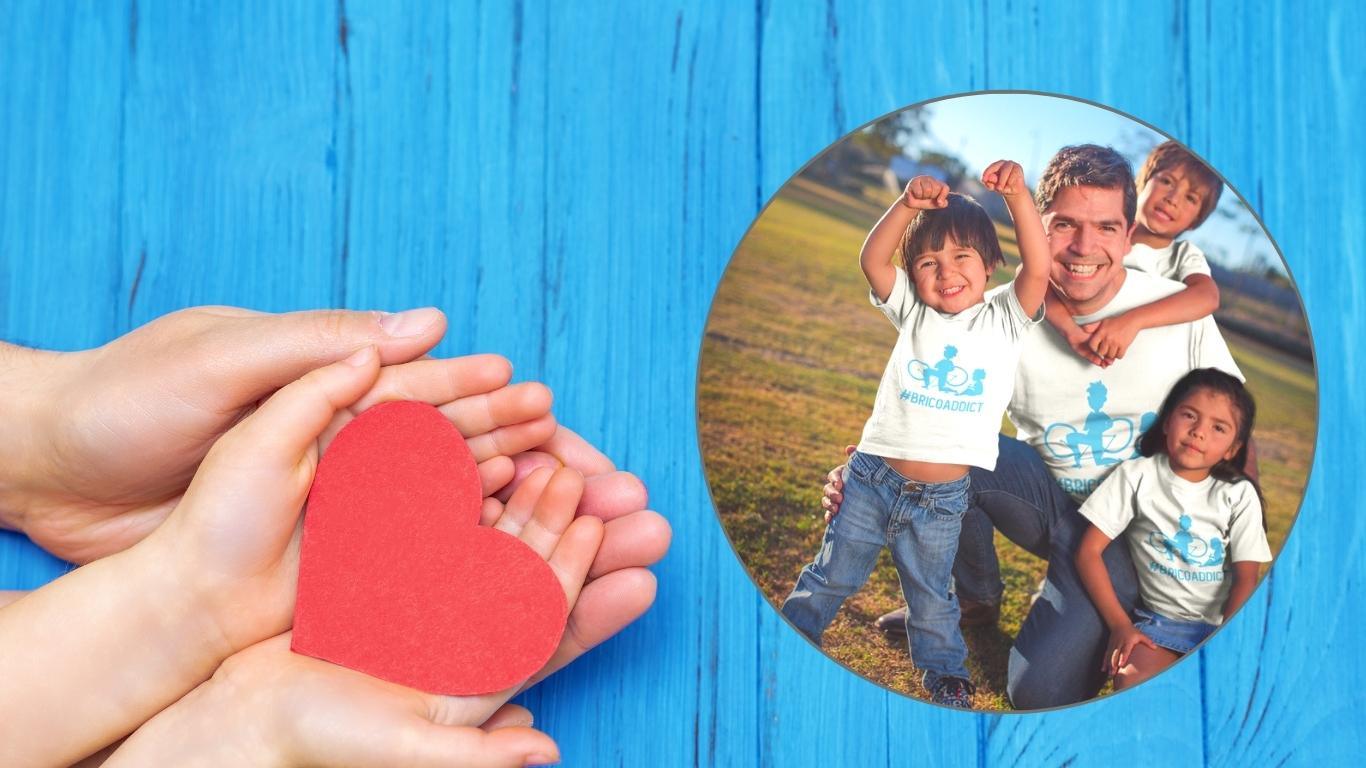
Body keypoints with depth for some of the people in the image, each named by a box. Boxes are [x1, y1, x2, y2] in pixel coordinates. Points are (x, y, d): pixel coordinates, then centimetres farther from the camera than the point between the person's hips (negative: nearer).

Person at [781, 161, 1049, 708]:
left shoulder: (1005, 318, -2)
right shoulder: (913, 312, 1)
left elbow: (1038, 269, -19)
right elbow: (871, 260, -12)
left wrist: (1018, 195, -31)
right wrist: (908, 204, -27)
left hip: (940, 499, -1)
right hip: (872, 478, 1)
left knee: (930, 599, 17)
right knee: (831, 576, 13)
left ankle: (946, 674, 39)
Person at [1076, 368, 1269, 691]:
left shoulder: (1239, 494, 1)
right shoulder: (1137, 475, -2)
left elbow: (1246, 579, -1)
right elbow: (1089, 552, -4)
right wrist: (1120, 625, -10)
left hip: (1224, 625, 1)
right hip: (1160, 622, -1)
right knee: (1131, 681, -32)